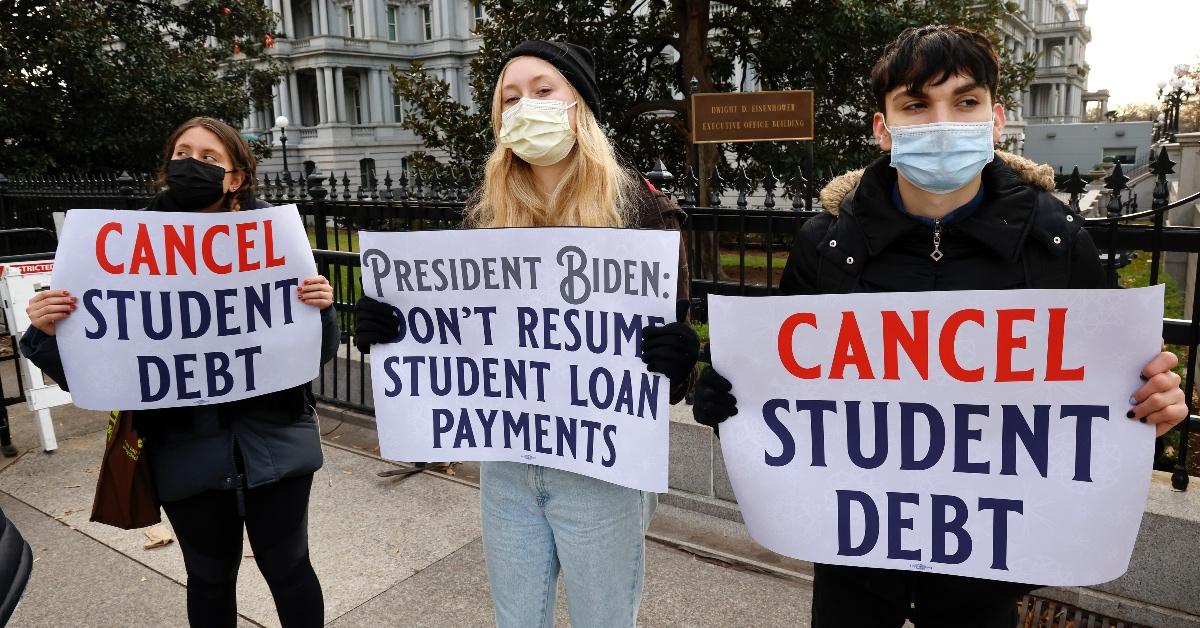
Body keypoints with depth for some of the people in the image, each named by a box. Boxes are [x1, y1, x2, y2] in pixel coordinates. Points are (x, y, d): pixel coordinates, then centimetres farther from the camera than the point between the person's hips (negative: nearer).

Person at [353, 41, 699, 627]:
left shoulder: (639, 206, -10)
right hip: (505, 462, 4)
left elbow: (673, 333, -8)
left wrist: (670, 360, -30)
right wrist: (389, 323, -8)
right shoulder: (484, 212, 3)